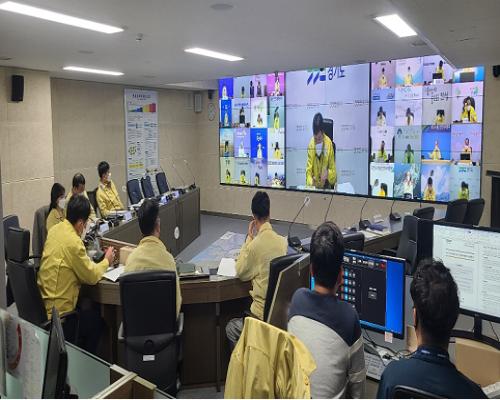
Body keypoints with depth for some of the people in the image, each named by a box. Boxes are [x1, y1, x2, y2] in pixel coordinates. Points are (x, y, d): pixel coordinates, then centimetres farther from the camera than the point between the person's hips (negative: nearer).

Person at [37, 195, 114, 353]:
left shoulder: (54, 230, 0)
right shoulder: (73, 242, -25)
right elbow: (92, 276, -14)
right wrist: (107, 261, 2)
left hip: (42, 304, 8)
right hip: (55, 317, -8)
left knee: (83, 312, 30)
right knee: (97, 320, 14)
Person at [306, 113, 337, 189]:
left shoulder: (329, 144, -10)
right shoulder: (311, 145, -6)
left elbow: (334, 177, -4)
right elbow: (308, 172, -2)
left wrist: (328, 173, -25)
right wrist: (311, 182, -23)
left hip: (326, 188, 0)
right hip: (313, 188, 0)